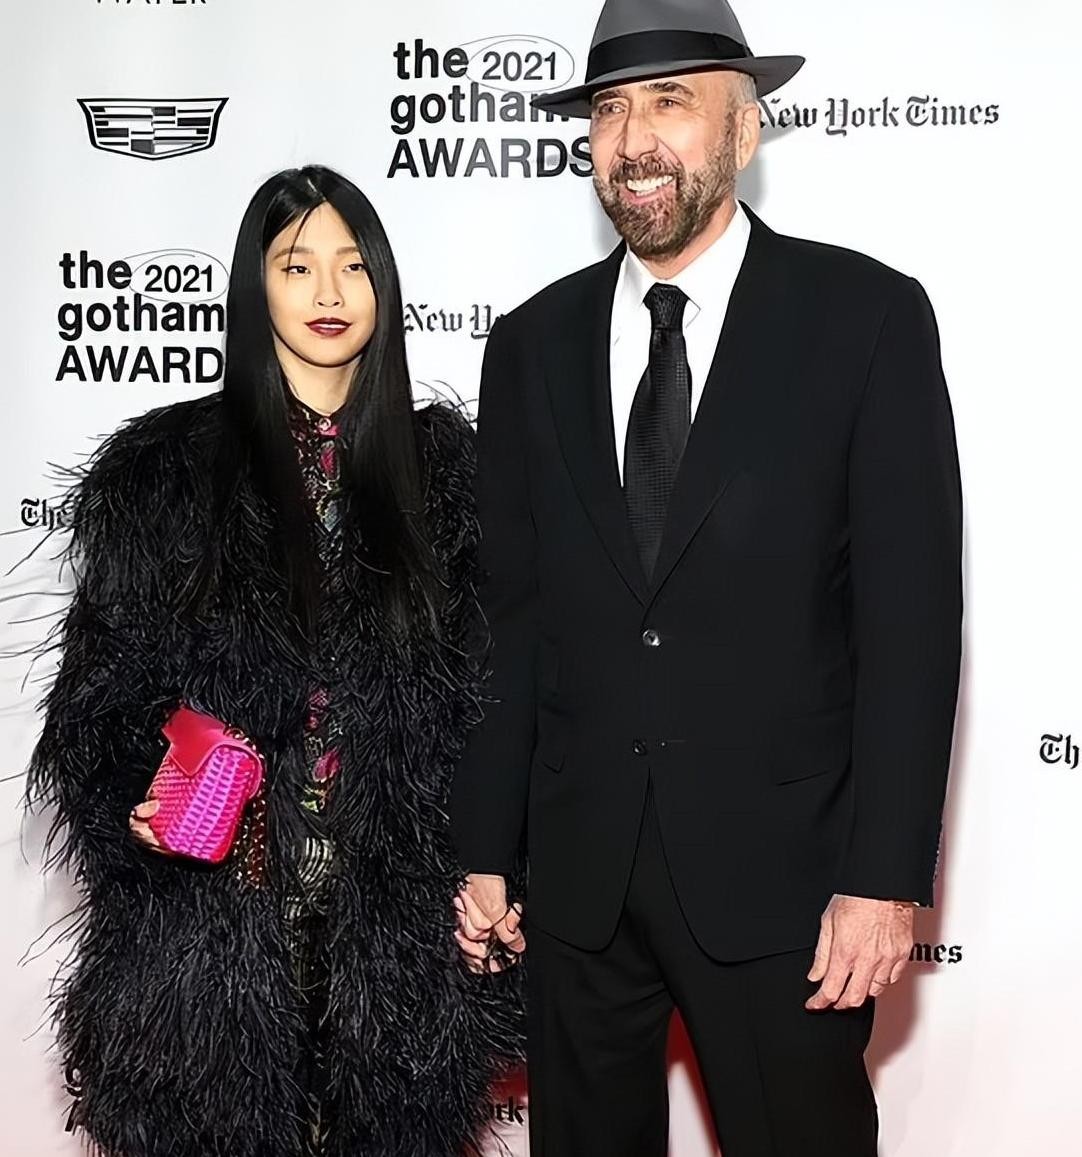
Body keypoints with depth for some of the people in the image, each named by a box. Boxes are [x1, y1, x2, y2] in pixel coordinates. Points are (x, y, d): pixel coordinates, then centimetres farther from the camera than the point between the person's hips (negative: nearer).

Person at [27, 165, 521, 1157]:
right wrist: (138, 803, -12)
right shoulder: (161, 468, 1)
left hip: (400, 908, 1)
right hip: (218, 908, -1)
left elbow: (492, 684, 6)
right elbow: (102, 685, 5)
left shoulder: (442, 463, 5)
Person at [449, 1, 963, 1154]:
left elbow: (910, 612, -8)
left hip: (779, 867, -3)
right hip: (575, 872, 3)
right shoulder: (533, 344, 5)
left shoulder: (865, 316, -5)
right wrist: (483, 847, 4)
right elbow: (507, 613, 7)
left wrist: (886, 876, -12)